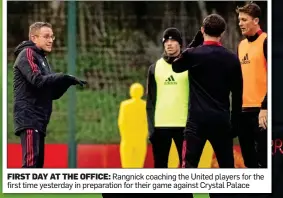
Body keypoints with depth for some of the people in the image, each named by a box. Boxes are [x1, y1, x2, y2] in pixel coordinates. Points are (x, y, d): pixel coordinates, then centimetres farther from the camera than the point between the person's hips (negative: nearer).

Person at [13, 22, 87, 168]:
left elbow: (53, 94, 19)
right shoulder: (27, 54, -5)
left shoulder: (42, 59, 22)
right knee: (31, 162, -18)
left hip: (39, 120, 9)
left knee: (38, 162, 8)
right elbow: (37, 80, -21)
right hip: (28, 119, -9)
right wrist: (64, 77, -19)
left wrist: (66, 82, 1)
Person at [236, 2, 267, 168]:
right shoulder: (242, 45, 16)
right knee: (249, 159, 11)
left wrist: (265, 107, -20)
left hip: (260, 110, -8)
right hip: (244, 110, 8)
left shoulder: (266, 41, -8)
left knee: (263, 160, -8)